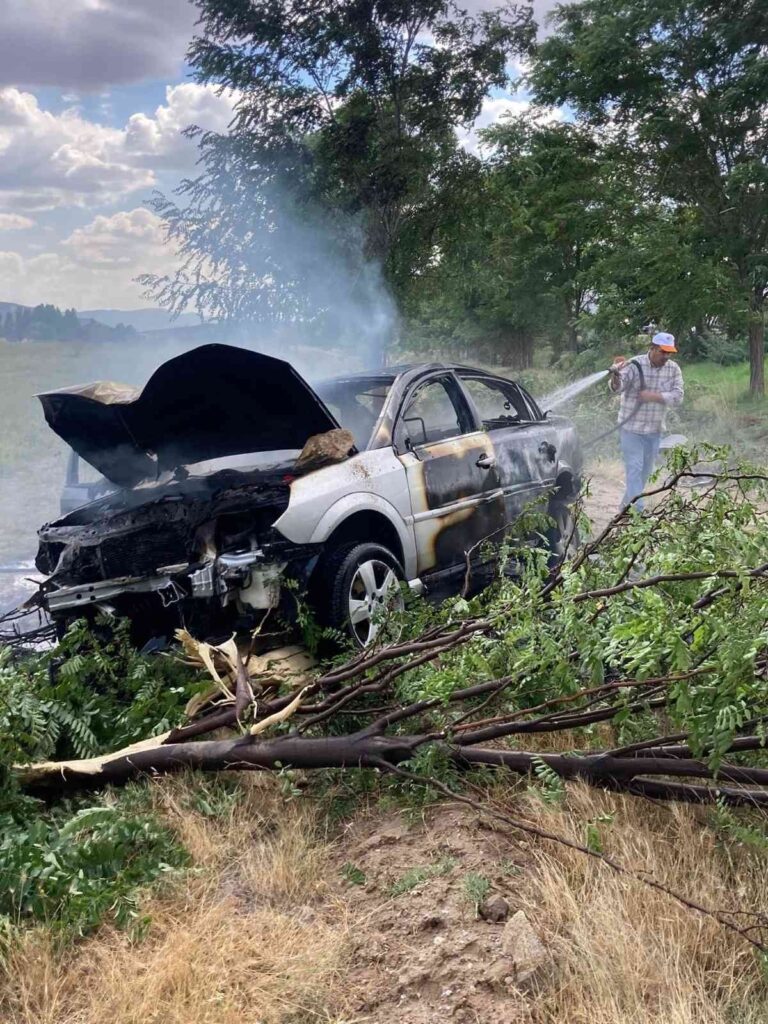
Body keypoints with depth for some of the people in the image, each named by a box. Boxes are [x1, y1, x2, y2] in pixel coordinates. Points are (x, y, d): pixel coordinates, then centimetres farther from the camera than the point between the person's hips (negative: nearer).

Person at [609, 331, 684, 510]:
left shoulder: (673, 369, -2)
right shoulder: (635, 365, -15)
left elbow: (677, 396, -8)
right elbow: (617, 387, -28)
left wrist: (653, 396, -22)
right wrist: (616, 375, -51)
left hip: (655, 429, 5)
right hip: (632, 428, -5)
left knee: (646, 470, 15)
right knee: (634, 469, -8)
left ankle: (626, 505, 31)